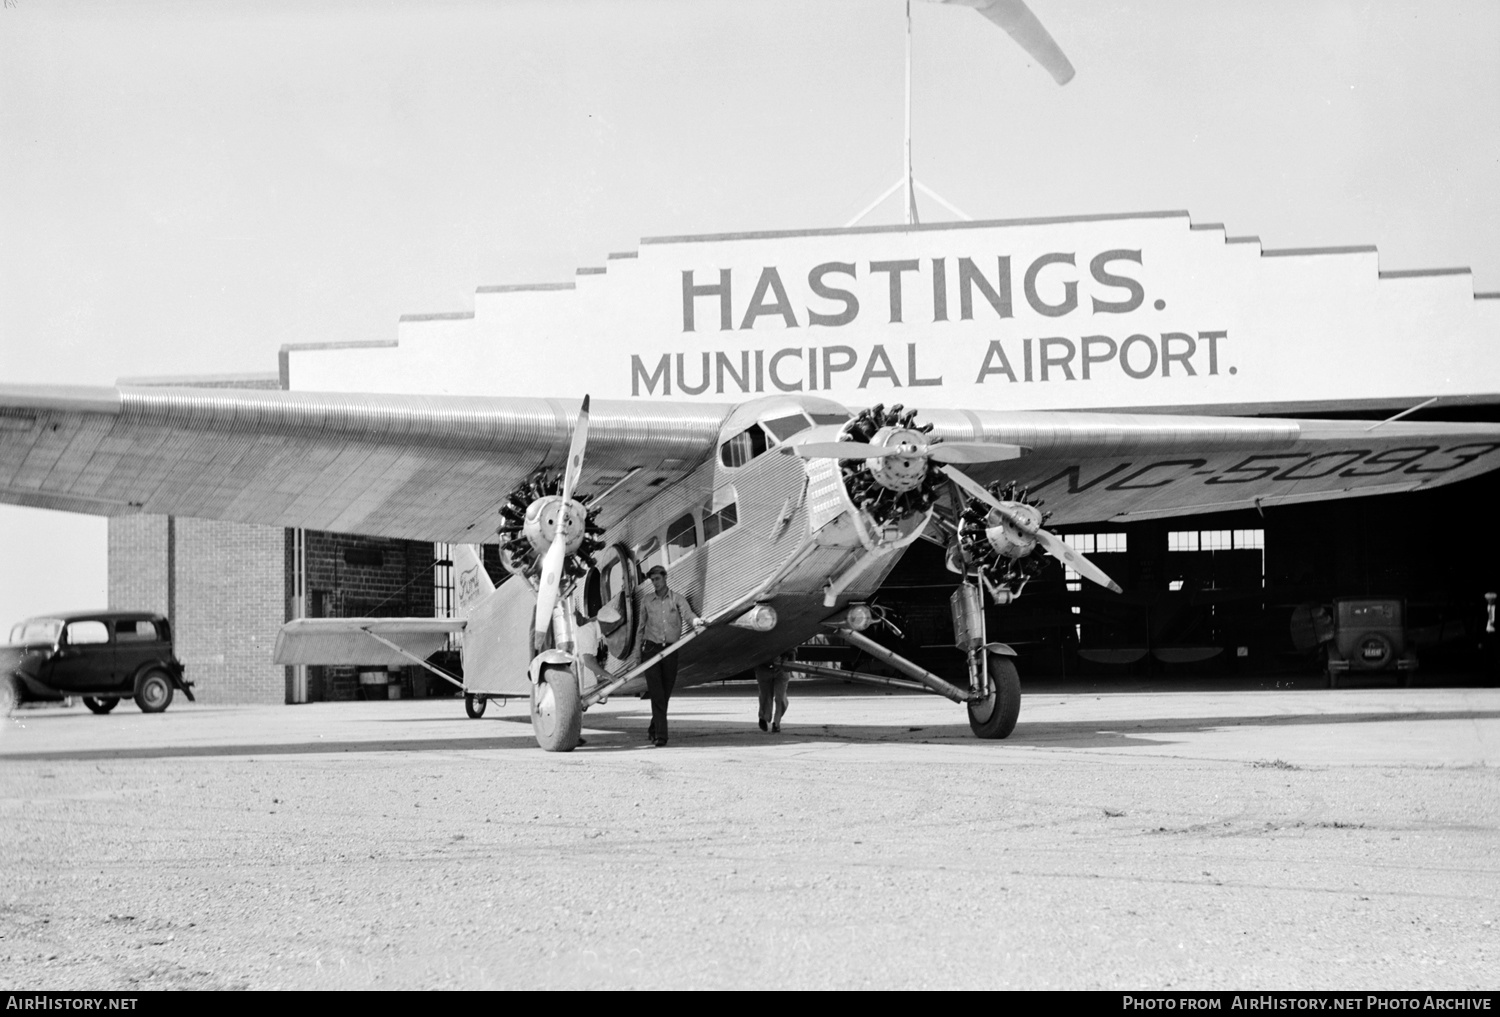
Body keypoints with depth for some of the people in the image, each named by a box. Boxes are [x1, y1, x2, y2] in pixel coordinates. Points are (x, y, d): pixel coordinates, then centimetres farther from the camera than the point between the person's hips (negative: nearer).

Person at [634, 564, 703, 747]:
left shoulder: (677, 599, 4)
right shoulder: (646, 600, 8)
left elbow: (687, 614, -13)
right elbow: (641, 625, 13)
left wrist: (696, 621, -36)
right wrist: (639, 649, 10)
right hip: (651, 648, -1)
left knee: (666, 692, 8)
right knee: (656, 693, -11)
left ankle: (653, 729, 26)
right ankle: (660, 734, -16)